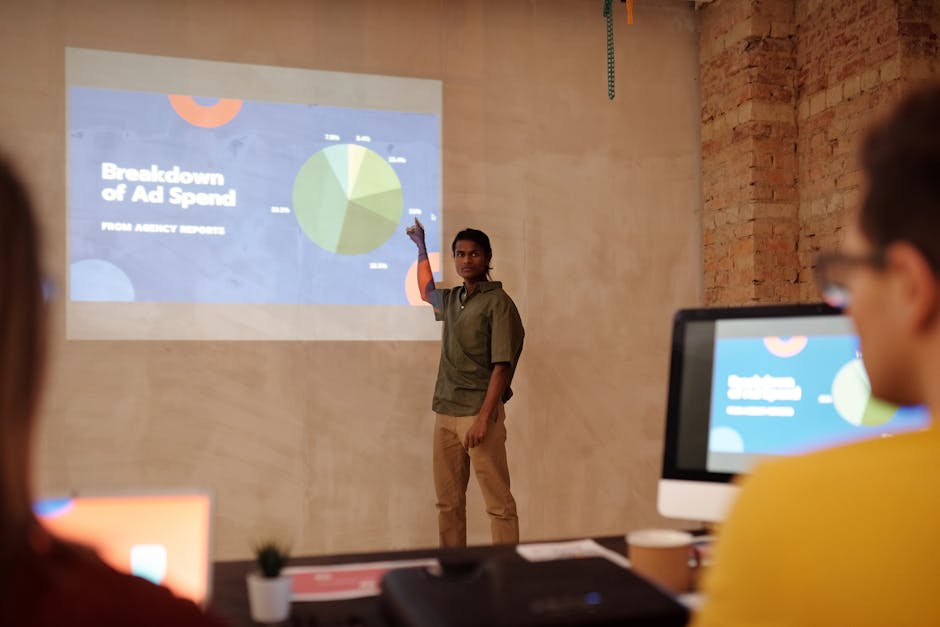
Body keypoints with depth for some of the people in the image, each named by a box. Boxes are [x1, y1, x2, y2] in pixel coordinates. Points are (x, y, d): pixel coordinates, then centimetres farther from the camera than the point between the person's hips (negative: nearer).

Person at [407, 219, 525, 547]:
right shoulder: (452, 299, 14)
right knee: (448, 502, 9)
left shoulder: (498, 302, -6)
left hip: (479, 413, -7)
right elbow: (427, 292, 40)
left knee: (498, 503, -6)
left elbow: (502, 366, -13)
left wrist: (483, 419, -19)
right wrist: (421, 248, 42)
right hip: (445, 413, 7)